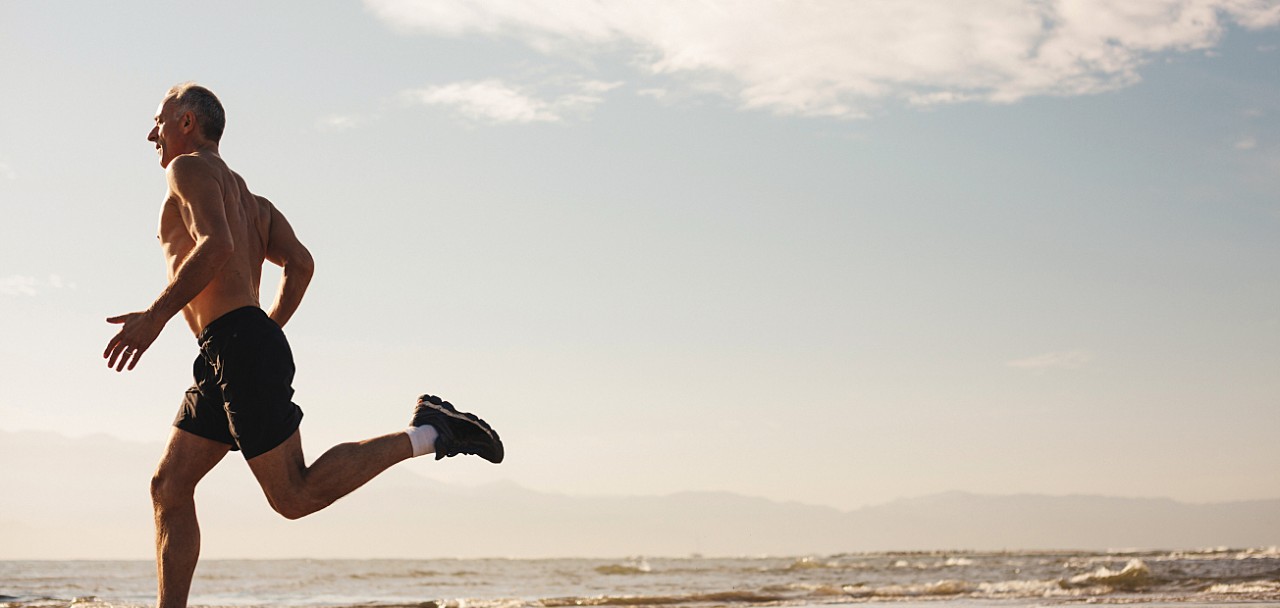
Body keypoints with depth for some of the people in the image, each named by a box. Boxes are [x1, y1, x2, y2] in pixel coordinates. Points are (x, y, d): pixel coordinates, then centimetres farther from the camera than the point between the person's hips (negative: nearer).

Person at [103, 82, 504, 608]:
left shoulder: (190, 169, -1)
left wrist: (155, 316, -17)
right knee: (168, 486, 7)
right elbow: (299, 264, 18)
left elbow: (215, 246, -19)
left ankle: (426, 432, -9)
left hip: (238, 345, -10)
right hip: (222, 361, 10)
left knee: (295, 496, -11)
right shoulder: (245, 197, 27)